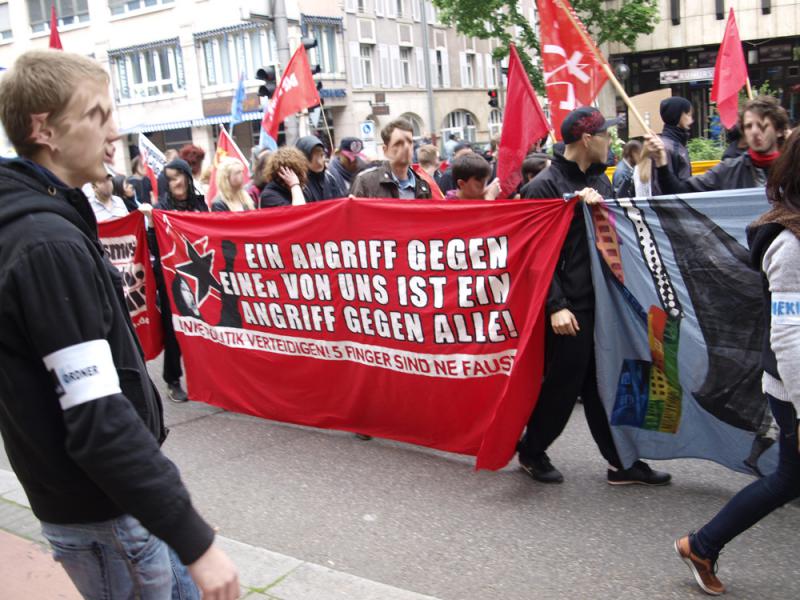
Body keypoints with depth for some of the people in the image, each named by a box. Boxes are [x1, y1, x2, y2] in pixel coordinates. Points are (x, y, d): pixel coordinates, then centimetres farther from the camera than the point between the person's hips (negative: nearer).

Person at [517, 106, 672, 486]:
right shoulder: (545, 186, -10)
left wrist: (601, 206, -7)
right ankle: (532, 451, 24)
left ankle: (622, 462, 23)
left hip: (603, 300, 7)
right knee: (563, 386, 3)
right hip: (570, 306, -7)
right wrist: (556, 306, -19)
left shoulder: (599, 180, 14)